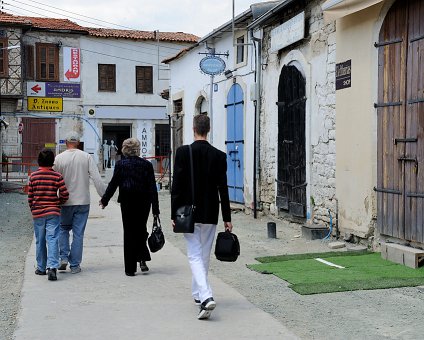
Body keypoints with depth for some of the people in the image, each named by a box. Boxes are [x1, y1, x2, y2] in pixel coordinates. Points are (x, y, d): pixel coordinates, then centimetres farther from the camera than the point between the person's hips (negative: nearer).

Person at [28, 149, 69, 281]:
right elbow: (65, 195, -7)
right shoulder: (57, 176, -6)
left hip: (37, 213, 2)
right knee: (52, 239, -4)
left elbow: (30, 197, 3)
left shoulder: (33, 176, -1)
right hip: (53, 213, -2)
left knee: (40, 241, 12)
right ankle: (52, 267, -18)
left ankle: (41, 268, 21)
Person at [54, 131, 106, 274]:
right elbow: (97, 179, -8)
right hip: (83, 201, 0)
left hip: (65, 202, 0)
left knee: (63, 229, 19)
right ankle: (75, 265, 9)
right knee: (78, 233, 6)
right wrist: (103, 196, -3)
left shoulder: (59, 158, -4)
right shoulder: (86, 157, -3)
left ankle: (64, 257, 5)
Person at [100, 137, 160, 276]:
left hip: (127, 202, -1)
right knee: (141, 230, 18)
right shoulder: (146, 164, -2)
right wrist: (155, 208, 1)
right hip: (144, 202, 1)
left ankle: (130, 268, 8)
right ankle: (142, 259, 1)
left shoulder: (120, 164, -5)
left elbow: (113, 184, -2)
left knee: (129, 233, 6)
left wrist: (104, 200, 10)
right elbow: (152, 187, -2)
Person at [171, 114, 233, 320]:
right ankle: (199, 293, 31)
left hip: (188, 213, -3)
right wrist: (227, 218, 5)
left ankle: (206, 296, -19)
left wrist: (174, 214, -2)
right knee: (204, 255, 17)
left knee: (195, 255, -2)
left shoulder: (183, 152, -8)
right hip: (210, 214, 3)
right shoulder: (219, 156, -2)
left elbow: (177, 186, -9)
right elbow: (223, 189, -1)